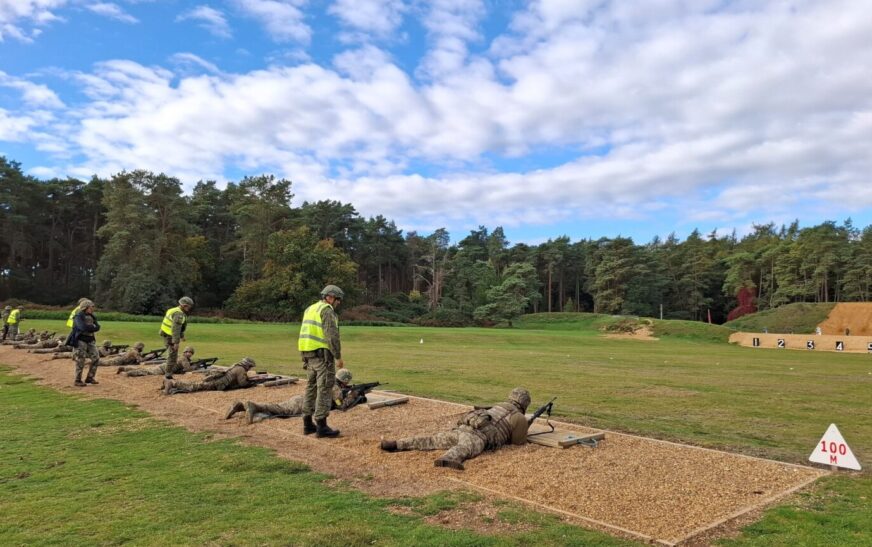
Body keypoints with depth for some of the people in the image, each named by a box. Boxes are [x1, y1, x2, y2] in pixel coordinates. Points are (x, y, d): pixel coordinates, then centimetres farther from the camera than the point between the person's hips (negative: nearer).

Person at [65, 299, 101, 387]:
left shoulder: (91, 317, 11)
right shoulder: (78, 316, -12)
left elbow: (97, 327, 3)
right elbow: (83, 327, -26)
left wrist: (89, 328, -15)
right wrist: (92, 327, -10)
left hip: (90, 340, 7)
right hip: (80, 341, -7)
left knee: (96, 358, 1)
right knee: (80, 361, -3)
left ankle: (89, 378, 12)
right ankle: (78, 381, 10)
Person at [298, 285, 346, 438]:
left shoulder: (310, 309, 17)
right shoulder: (327, 311, -12)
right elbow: (332, 336, -20)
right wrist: (339, 357, -16)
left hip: (310, 354, 9)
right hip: (323, 354, -9)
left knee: (311, 388, 13)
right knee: (324, 389, -5)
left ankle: (308, 424, 17)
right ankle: (321, 426, -4)